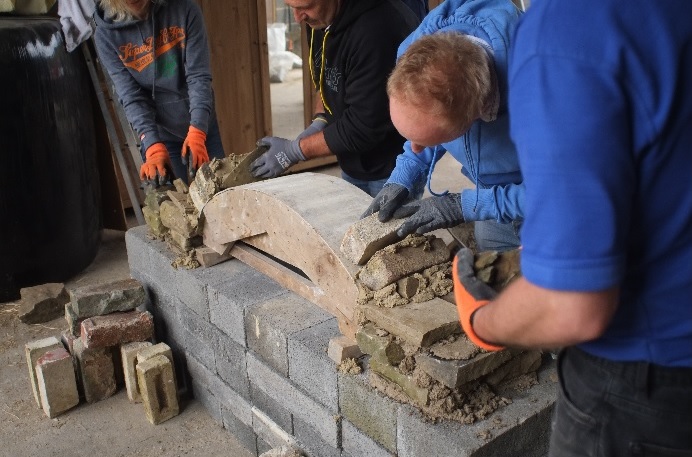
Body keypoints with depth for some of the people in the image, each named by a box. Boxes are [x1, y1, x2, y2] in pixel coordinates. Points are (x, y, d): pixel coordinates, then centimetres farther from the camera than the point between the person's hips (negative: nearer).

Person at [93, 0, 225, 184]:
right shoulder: (105, 35, -10)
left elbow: (199, 76, -17)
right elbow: (132, 98, -14)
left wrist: (197, 132, -30)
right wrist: (153, 147, -30)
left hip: (203, 127, 1)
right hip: (160, 136, -1)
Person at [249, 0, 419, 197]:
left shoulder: (377, 29, -30)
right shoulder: (321, 19, -3)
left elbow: (364, 126, -28)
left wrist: (293, 151, -18)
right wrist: (319, 123, -5)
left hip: (391, 168, -8)